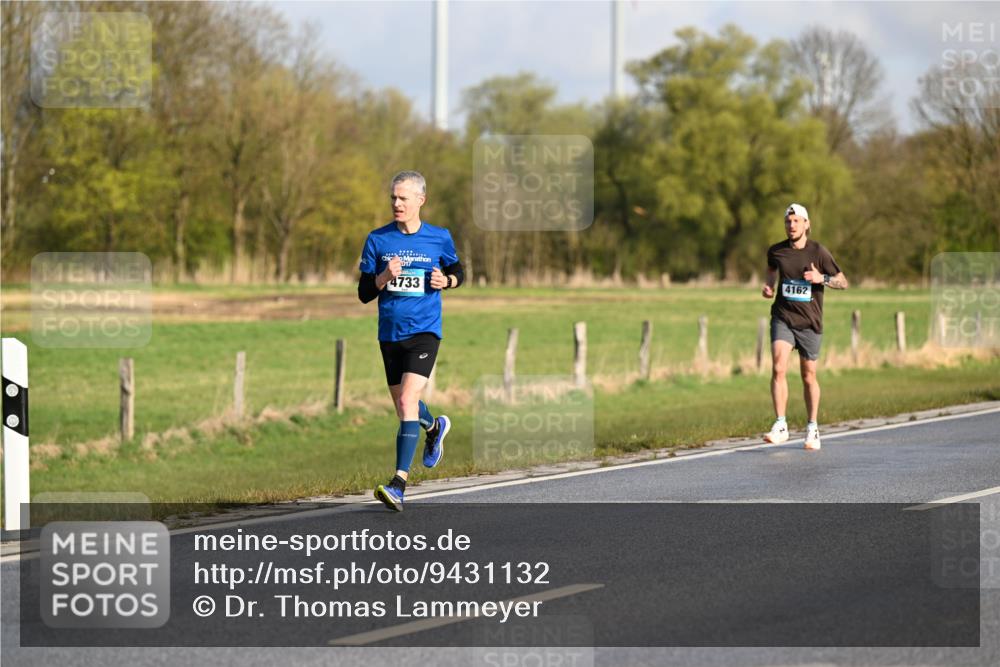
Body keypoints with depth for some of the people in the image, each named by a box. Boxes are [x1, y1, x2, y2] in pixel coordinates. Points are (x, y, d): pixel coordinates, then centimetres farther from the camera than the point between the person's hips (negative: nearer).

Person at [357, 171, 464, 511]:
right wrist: (384, 276, -19)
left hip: (424, 330, -4)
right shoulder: (378, 240, 1)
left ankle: (399, 484, -22)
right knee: (403, 406, 17)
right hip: (390, 333, 4)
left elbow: (457, 272, 17)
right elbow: (364, 293, 1)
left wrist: (446, 281, -6)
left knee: (407, 401, -19)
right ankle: (435, 427, 53)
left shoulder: (440, 238, 0)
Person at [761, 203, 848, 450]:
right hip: (782, 318, 1)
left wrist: (822, 279, -19)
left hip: (809, 322, -1)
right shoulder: (776, 251, 3)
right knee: (778, 369, -18)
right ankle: (780, 426, -17)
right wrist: (768, 286, 7)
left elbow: (843, 282, 0)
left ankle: (813, 429, 23)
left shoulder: (818, 252, -5)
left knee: (808, 376, 8)